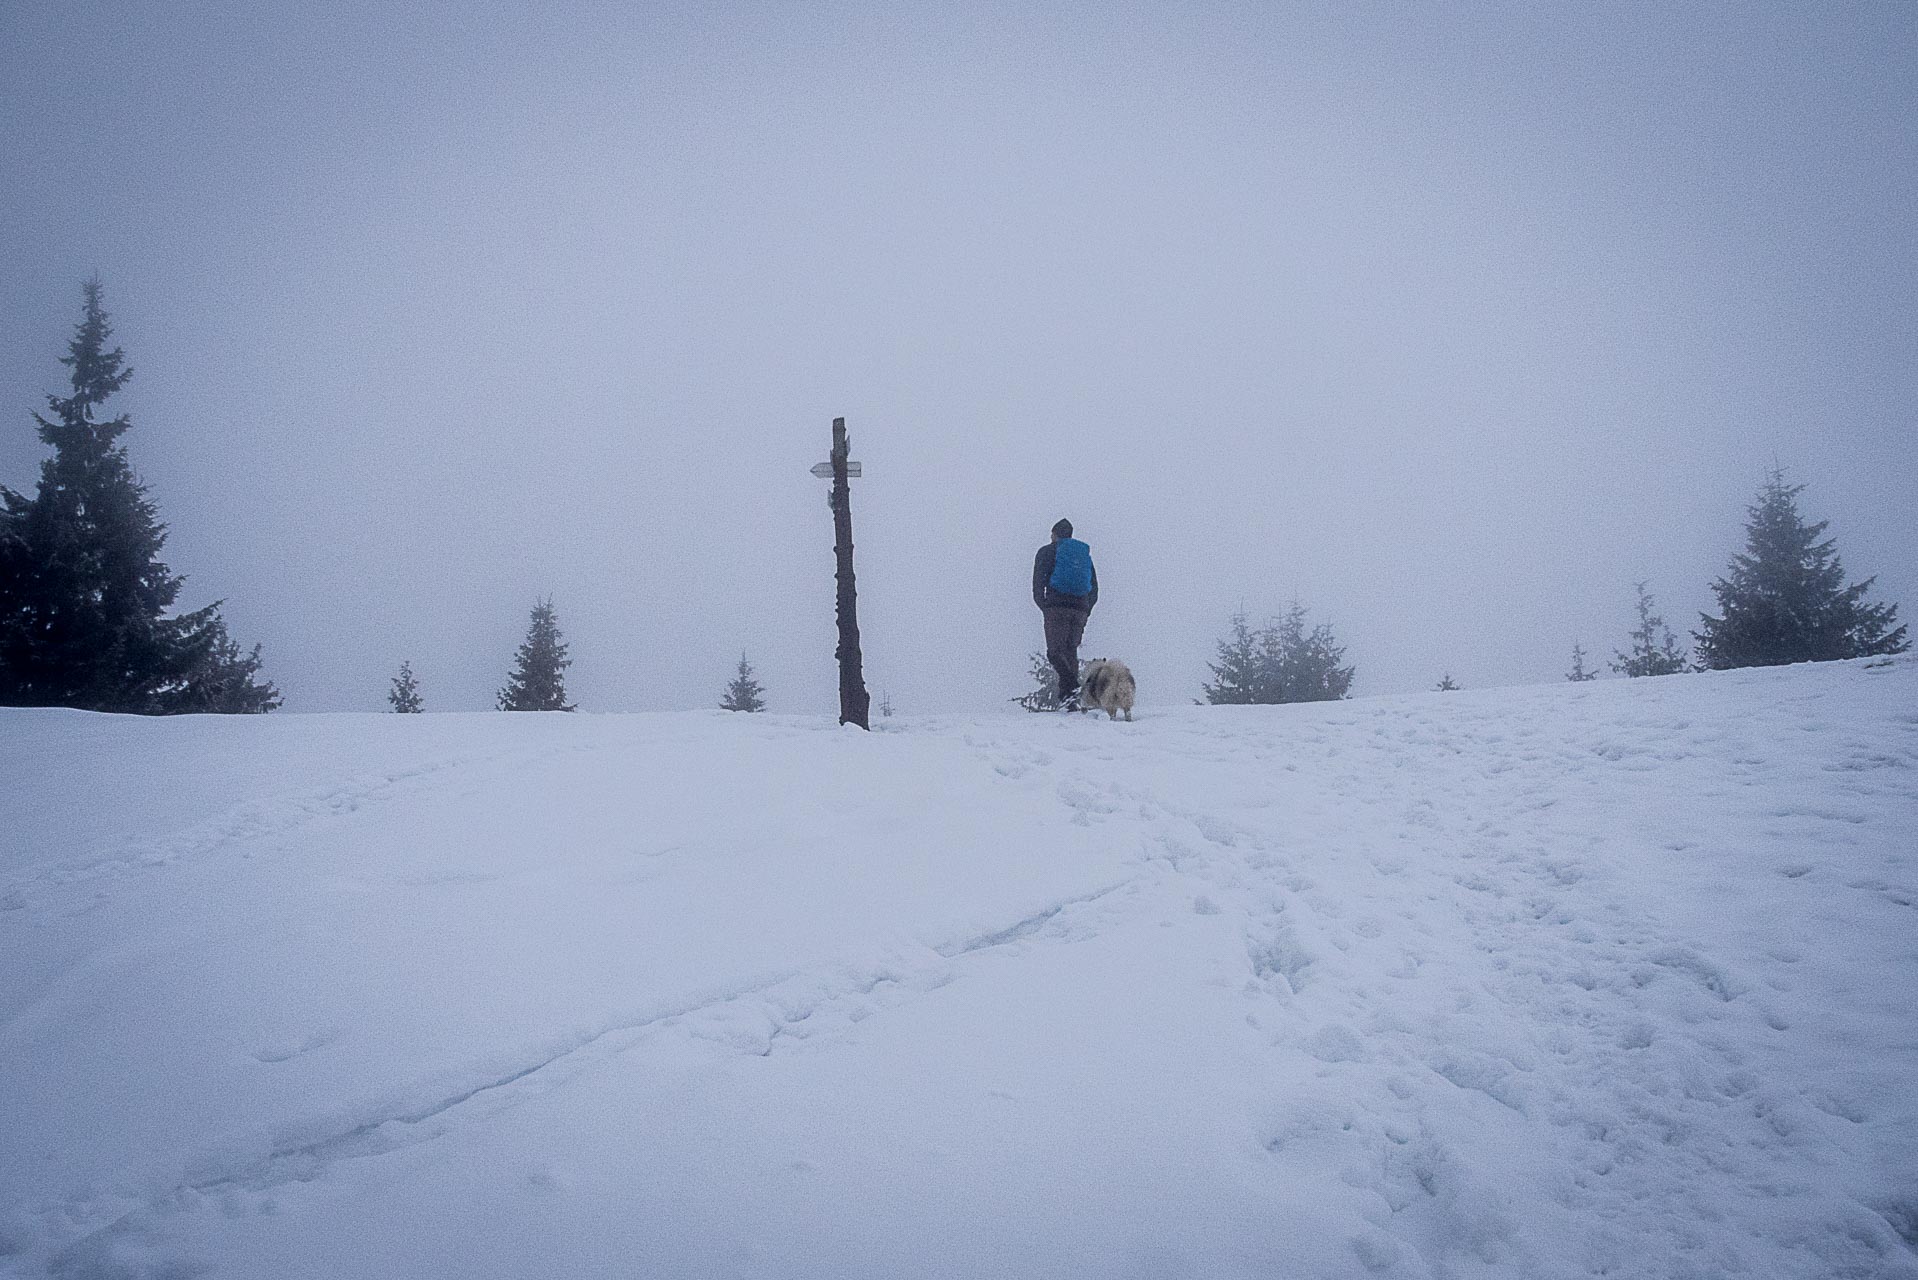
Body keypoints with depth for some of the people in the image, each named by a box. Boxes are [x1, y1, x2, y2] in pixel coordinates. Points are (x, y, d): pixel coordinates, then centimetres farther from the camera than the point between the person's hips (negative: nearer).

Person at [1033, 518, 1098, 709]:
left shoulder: (1047, 552, 8)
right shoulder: (1085, 553, 21)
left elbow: (1038, 584, -2)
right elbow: (1094, 588, 17)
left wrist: (1045, 607, 4)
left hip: (1057, 607, -4)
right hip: (1080, 610, 4)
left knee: (1055, 651, -5)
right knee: (1071, 651, 9)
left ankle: (1071, 686, -29)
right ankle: (1070, 700, 0)